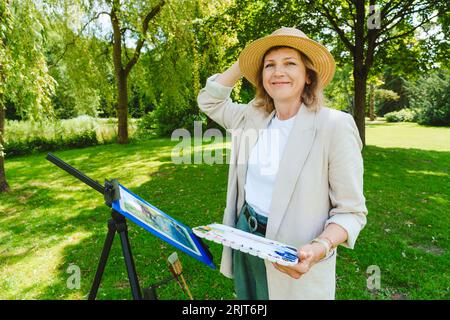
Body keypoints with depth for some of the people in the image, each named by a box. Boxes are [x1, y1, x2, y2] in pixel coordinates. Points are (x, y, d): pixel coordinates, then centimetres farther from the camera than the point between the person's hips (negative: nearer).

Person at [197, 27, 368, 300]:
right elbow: (209, 101, 11)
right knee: (247, 297, 25)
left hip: (294, 259, -5)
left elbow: (350, 211, -14)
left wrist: (318, 249, -31)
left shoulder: (335, 125, -17)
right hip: (245, 236, 5)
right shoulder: (253, 117, 0)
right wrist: (243, 62, 1)